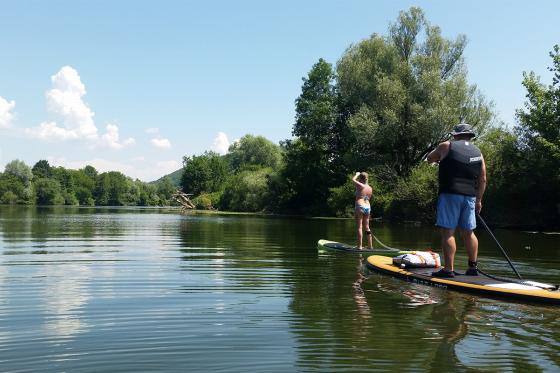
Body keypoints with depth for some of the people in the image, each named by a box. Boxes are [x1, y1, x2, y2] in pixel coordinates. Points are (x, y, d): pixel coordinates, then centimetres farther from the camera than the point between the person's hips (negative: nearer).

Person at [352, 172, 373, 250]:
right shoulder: (370, 188, 10)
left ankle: (359, 246, -7)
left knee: (359, 227, -5)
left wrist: (357, 174, 24)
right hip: (367, 207, 6)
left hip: (359, 206, -6)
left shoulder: (360, 186, -8)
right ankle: (370, 245, 18)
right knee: (367, 227, 14)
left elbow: (353, 180, 7)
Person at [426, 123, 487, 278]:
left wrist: (439, 158, 36)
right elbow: (483, 180, 14)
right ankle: (473, 267, 18)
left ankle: (448, 269, -10)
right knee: (468, 232, 13)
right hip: (470, 197, 5)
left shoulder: (446, 146, 1)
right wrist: (478, 200, 21)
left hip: (450, 194, -5)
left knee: (448, 232, -6)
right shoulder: (478, 153, 14)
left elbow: (429, 159, 16)